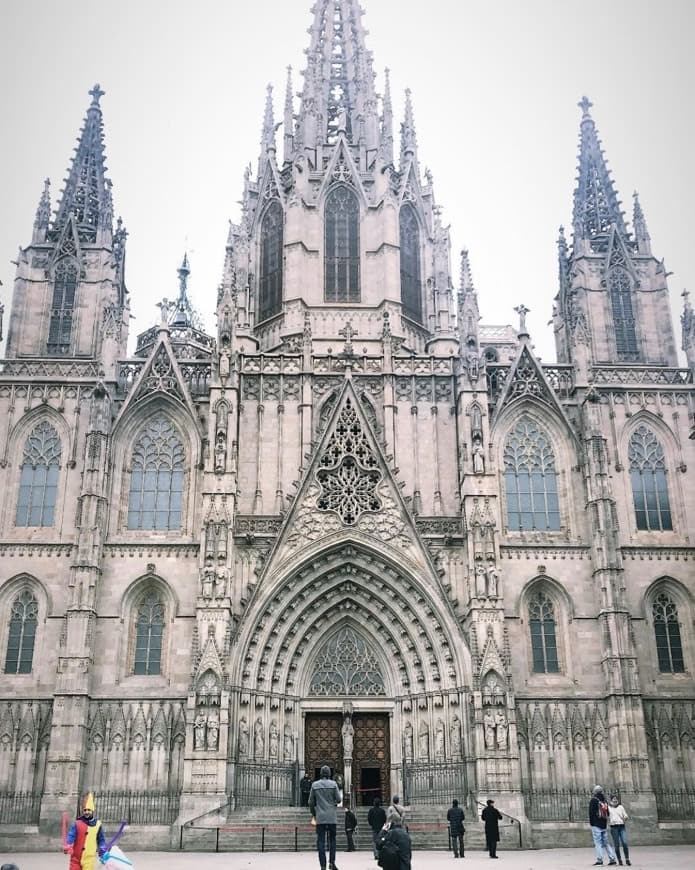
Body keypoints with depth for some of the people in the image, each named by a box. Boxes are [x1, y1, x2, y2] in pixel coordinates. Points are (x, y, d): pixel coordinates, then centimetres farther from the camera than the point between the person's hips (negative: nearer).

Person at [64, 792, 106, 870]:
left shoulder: (98, 824, 3)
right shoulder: (77, 823, -1)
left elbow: (101, 840, 12)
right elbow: (71, 836, -14)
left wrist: (103, 854, 2)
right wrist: (67, 847, -32)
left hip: (89, 859, 0)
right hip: (76, 858, 0)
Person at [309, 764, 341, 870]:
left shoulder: (314, 785, 2)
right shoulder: (333, 784, -2)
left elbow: (311, 802, 5)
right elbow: (338, 799, -3)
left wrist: (313, 814, 20)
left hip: (320, 817, 1)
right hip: (331, 817, -1)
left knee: (320, 841, 3)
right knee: (332, 839, 12)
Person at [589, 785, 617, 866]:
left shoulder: (593, 801, -7)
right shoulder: (605, 801, 12)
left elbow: (591, 813, -10)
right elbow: (608, 813, 18)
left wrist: (591, 823, -2)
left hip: (596, 825, -6)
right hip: (604, 825, 6)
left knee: (597, 842, -6)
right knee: (606, 842, 13)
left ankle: (599, 859, -13)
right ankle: (612, 858, 8)